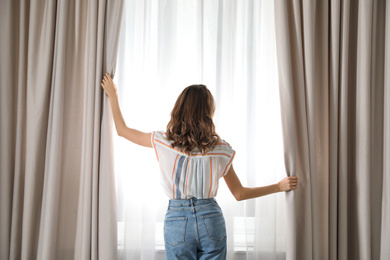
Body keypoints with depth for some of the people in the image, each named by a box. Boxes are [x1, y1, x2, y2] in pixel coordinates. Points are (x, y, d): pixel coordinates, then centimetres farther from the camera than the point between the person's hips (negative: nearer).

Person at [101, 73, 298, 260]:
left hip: (177, 220, 0)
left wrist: (112, 95, 22)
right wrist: (279, 186, 13)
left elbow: (122, 129, 8)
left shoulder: (163, 142, -7)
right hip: (211, 221, 1)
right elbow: (240, 194, 2)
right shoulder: (221, 150, -5)